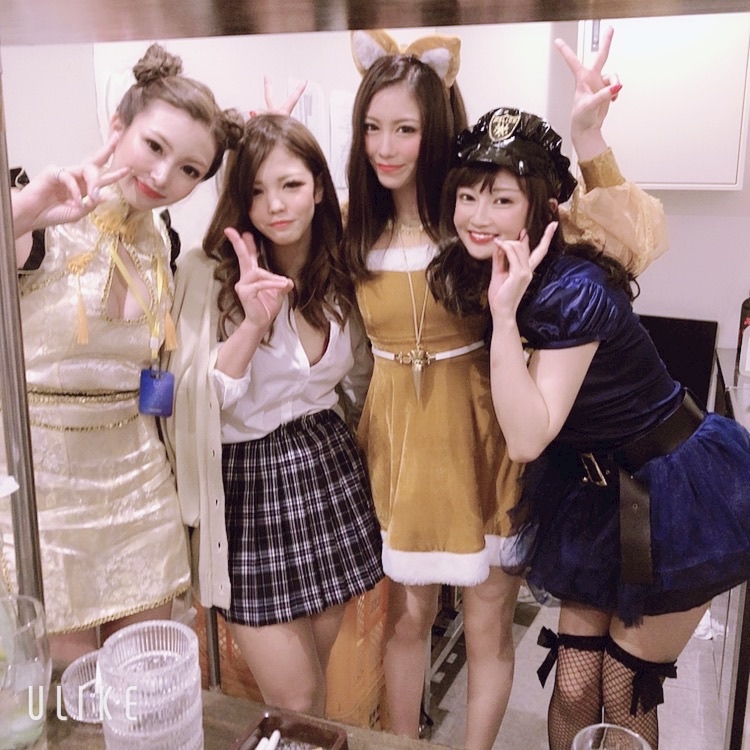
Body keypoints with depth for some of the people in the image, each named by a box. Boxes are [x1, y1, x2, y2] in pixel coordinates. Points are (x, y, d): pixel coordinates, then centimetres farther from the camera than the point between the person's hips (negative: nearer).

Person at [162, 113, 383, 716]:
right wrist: (253, 323, -27)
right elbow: (195, 397, -18)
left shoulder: (341, 276, 4)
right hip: (251, 483, -4)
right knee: (294, 701, 5)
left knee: (313, 680, 18)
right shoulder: (210, 274, -10)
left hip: (331, 471, 4)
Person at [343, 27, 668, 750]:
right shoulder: (351, 226, 2)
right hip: (395, 432, 3)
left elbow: (606, 226, -11)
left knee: (487, 623, 10)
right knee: (407, 614, 16)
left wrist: (587, 135, -26)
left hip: (480, 429, -2)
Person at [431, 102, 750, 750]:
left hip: (673, 490, -6)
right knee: (574, 687, 12)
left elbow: (528, 438, -32)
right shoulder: (476, 274, -5)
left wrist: (504, 314, -36)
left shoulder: (575, 289, -28)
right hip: (590, 489, 6)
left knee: (625, 697, 9)